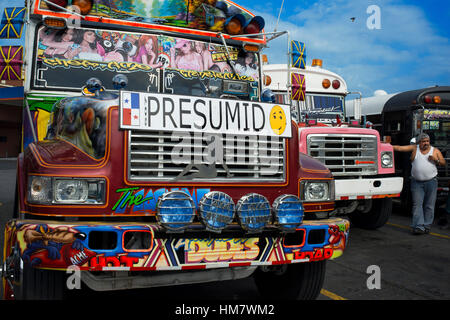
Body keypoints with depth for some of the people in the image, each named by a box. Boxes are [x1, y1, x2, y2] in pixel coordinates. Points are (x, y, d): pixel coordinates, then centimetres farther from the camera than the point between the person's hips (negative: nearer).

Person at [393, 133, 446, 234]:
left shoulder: (435, 150, 8)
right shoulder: (414, 148, 5)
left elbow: (443, 163, 8)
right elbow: (400, 148, 0)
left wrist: (436, 160, -11)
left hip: (431, 181, 1)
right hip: (417, 182, -1)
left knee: (429, 206, 3)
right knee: (417, 205, -6)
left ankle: (426, 226, 12)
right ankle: (418, 227, -6)